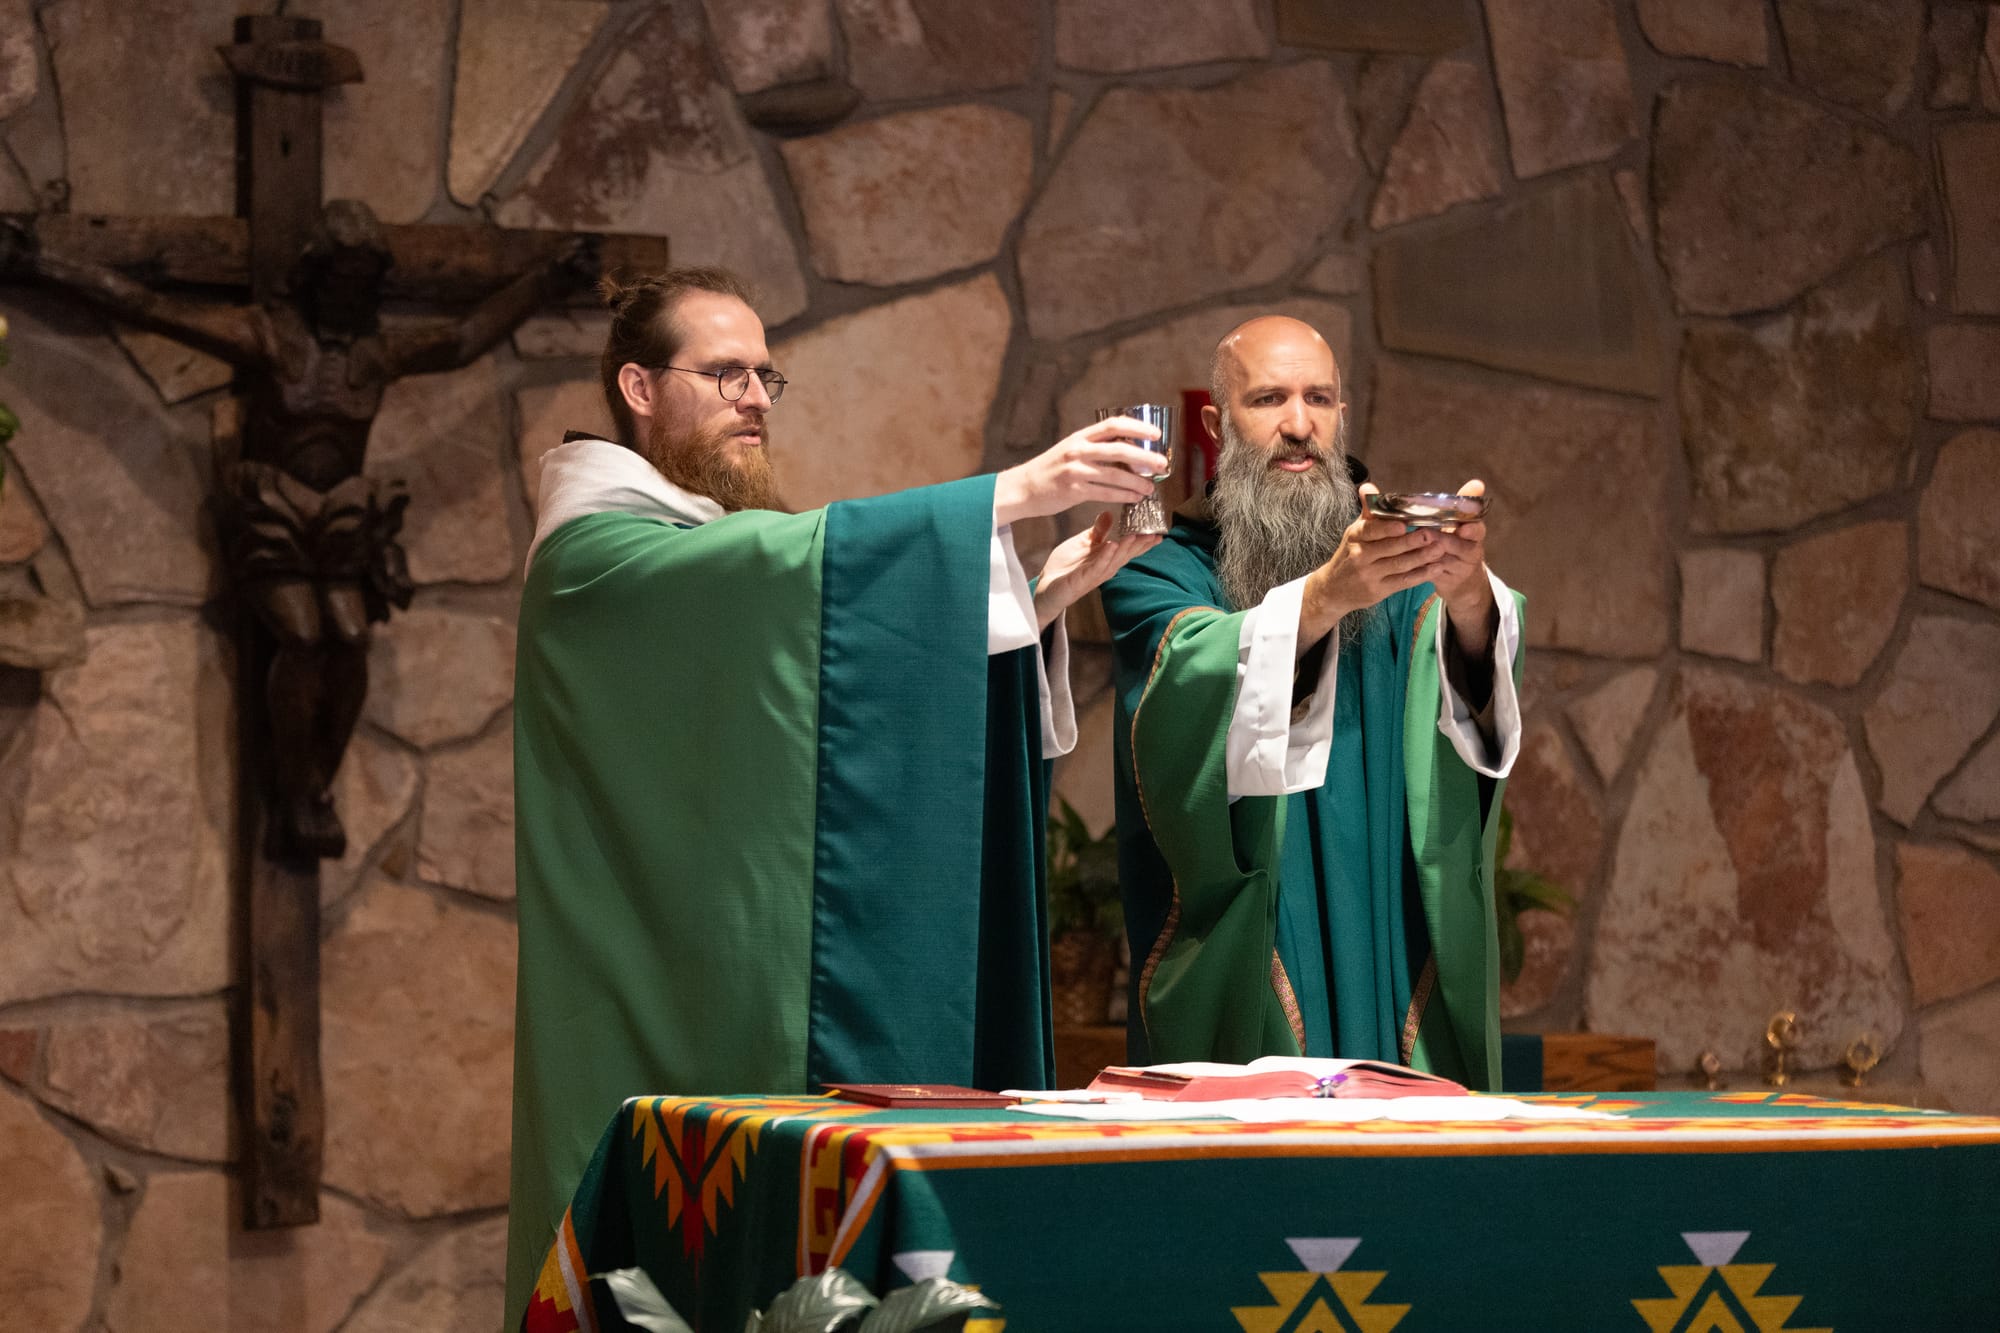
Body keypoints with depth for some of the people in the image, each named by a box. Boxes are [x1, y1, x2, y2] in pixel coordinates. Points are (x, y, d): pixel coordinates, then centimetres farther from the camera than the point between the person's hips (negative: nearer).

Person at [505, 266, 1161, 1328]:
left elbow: (891, 695, 11)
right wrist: (1012, 494, -27)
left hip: (768, 1017, 8)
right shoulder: (596, 547, -7)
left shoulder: (733, 577, 21)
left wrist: (1045, 596, -3)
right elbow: (797, 559, -24)